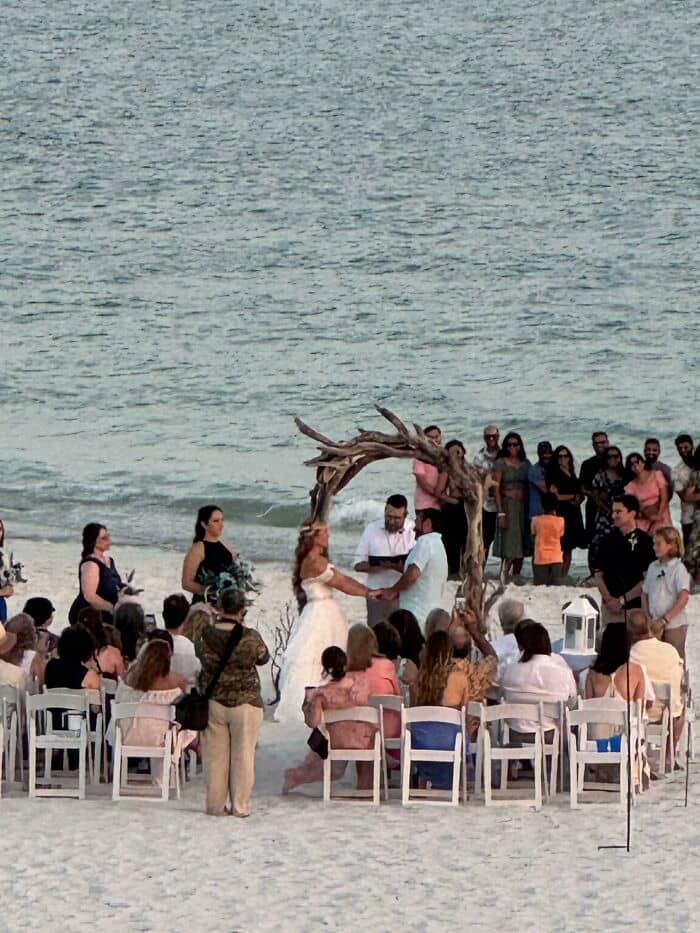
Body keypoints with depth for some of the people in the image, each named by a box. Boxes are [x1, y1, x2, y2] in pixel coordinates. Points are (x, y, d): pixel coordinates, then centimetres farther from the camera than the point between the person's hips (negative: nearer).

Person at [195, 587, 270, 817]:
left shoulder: (204, 636, -9)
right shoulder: (250, 638, -15)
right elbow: (263, 658, 4)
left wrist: (218, 622, 19)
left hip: (213, 702, 2)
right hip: (245, 703, -2)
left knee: (215, 755, 11)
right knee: (243, 755, 7)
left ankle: (215, 805, 15)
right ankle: (240, 806, 10)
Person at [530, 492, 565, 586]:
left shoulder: (536, 520, -6)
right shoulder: (560, 521, -3)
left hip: (540, 558, -1)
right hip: (556, 558, 1)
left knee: (540, 587, 1)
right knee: (554, 586, 2)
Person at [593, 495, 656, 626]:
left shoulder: (644, 541, -4)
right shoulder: (608, 541, 10)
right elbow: (598, 573, 11)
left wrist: (622, 600, -9)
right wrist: (608, 598, -4)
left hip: (635, 606, -4)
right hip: (610, 607, 4)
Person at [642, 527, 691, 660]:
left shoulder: (678, 568, -10)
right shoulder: (653, 567, 9)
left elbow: (683, 598, -19)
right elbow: (645, 594, 15)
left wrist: (665, 619, -20)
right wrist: (647, 618, 2)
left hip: (674, 624, -6)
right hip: (655, 624, 6)